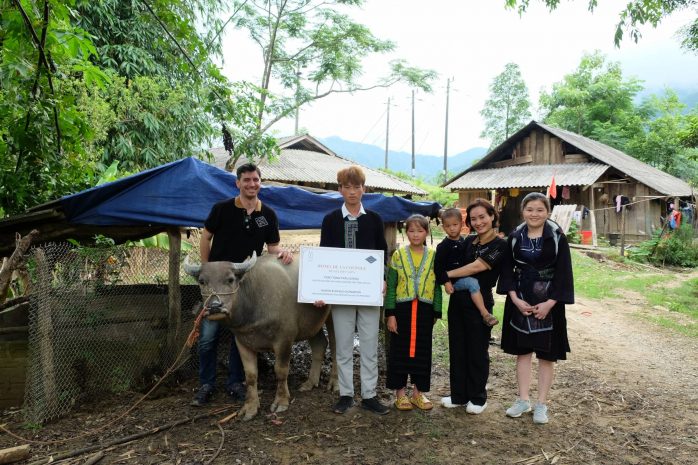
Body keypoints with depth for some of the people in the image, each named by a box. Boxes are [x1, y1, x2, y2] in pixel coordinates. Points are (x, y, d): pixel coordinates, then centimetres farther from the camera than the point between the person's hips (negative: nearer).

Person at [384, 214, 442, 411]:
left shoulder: (433, 256, 3)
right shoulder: (398, 255, -1)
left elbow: (437, 286, 6)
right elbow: (390, 286, -2)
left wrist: (436, 312, 3)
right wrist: (390, 314, -7)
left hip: (424, 310, 2)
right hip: (402, 308, -1)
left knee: (422, 351, 9)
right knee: (400, 350, 5)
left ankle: (418, 392, 23)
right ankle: (400, 393, 19)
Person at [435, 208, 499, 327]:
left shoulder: (463, 241, 10)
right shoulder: (443, 246, -11)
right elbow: (438, 266, -15)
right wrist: (446, 282, -19)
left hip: (465, 276, 8)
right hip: (453, 280, -8)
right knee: (473, 283, -29)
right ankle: (485, 314, -30)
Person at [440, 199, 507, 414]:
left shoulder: (500, 245, -11)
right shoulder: (469, 241, 9)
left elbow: (476, 267, -19)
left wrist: (446, 274, -11)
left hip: (479, 302, -6)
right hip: (458, 299, 6)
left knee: (477, 351, 6)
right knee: (457, 348, 12)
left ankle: (478, 398, 24)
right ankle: (458, 395, 27)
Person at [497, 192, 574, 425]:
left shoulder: (557, 238, -6)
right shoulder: (515, 237, 1)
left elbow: (563, 273, -7)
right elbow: (507, 270, 2)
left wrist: (549, 303, -14)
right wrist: (516, 299, -9)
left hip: (548, 302, -2)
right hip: (519, 301, 2)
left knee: (546, 355, 6)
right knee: (522, 352, 10)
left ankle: (541, 404, 19)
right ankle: (523, 400, 23)